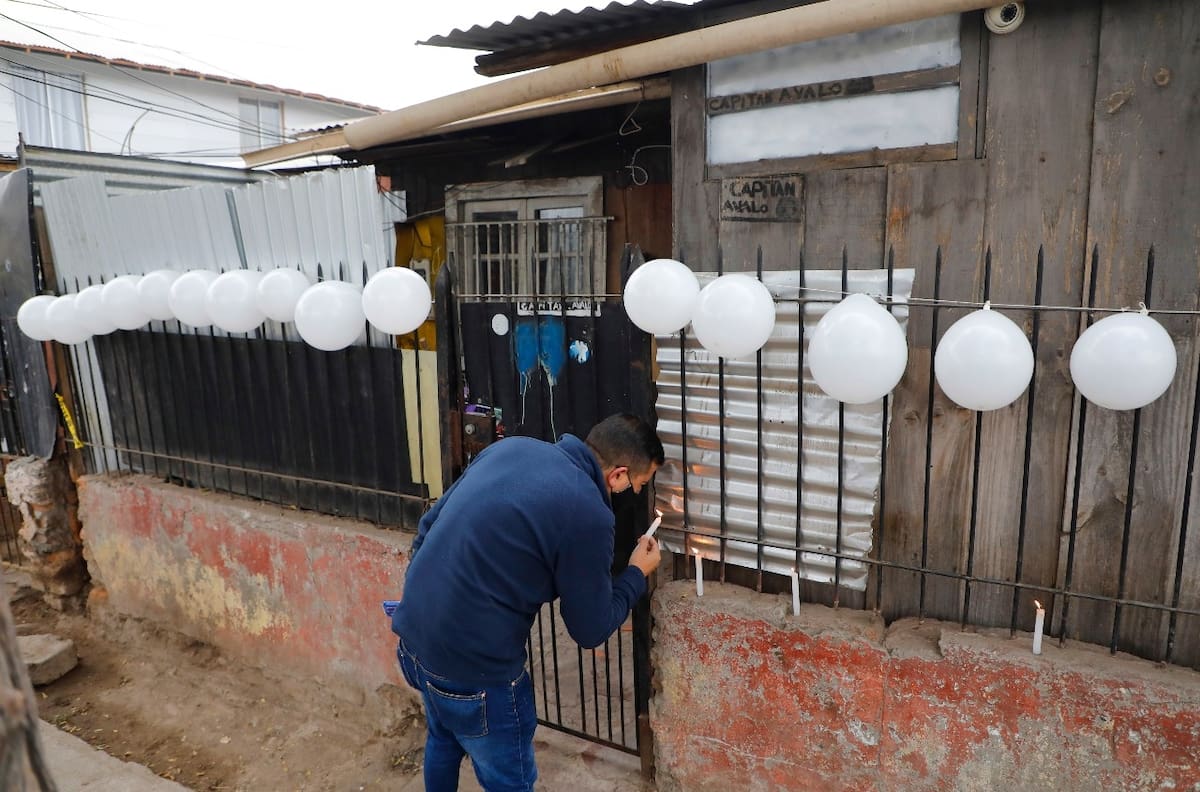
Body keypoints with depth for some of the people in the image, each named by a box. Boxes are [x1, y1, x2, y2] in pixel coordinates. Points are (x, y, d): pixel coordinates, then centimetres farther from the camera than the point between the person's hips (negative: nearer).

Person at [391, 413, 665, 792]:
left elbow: (429, 525, 9)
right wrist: (637, 574, 10)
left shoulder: (511, 446, 1)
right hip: (472, 664, -8)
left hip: (414, 634, 8)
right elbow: (591, 630, -6)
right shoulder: (588, 514, -19)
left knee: (444, 741, 34)